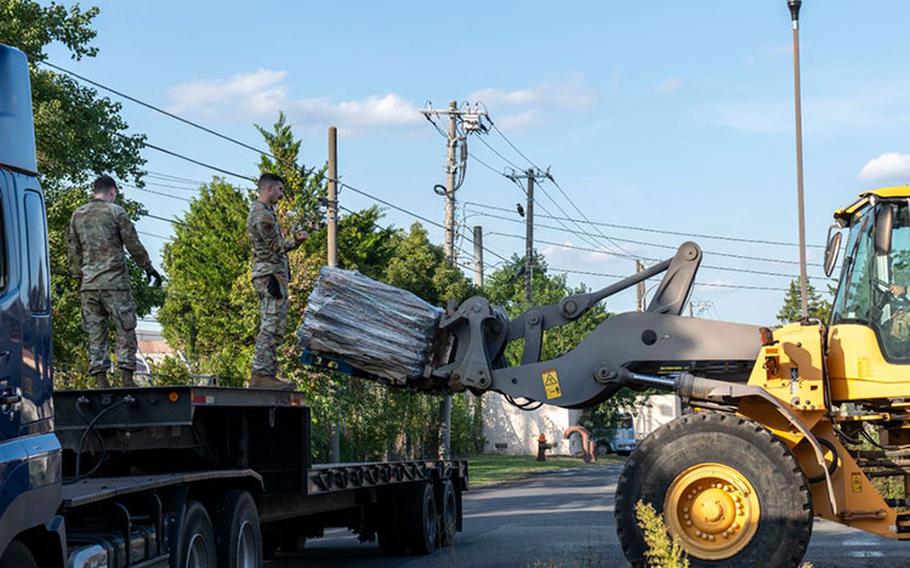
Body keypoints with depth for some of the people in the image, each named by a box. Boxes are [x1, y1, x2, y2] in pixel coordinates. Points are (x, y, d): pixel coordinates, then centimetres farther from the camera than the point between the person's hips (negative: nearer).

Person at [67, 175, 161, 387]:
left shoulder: (77, 215, 11)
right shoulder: (116, 211, -3)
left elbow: (73, 250, 14)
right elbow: (133, 244, -2)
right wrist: (148, 268, 8)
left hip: (88, 285, 5)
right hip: (114, 282, -5)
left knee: (95, 334, 6)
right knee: (126, 330, 0)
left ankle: (101, 381, 4)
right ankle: (126, 379, -7)